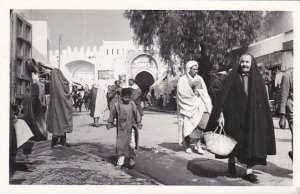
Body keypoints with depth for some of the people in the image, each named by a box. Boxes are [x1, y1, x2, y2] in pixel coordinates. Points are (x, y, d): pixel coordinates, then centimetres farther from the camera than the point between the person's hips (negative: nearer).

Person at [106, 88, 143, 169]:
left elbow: (136, 114, 10)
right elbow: (112, 114, 7)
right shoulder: (117, 105, -3)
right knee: (120, 145, 4)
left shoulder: (132, 104, 1)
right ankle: (120, 162, 18)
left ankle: (131, 159, 16)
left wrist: (139, 123, 9)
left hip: (131, 127, 1)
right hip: (121, 129, 0)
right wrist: (110, 123, 6)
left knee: (132, 145, -6)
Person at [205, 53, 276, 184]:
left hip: (253, 116, 3)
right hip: (235, 115, -2)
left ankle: (249, 172, 11)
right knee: (235, 141, 6)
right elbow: (223, 96, -7)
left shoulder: (257, 79, 7)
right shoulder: (232, 78, -1)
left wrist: (265, 119, 2)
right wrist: (220, 114, -16)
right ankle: (231, 162, 34)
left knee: (253, 143, 0)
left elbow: (263, 101, 7)